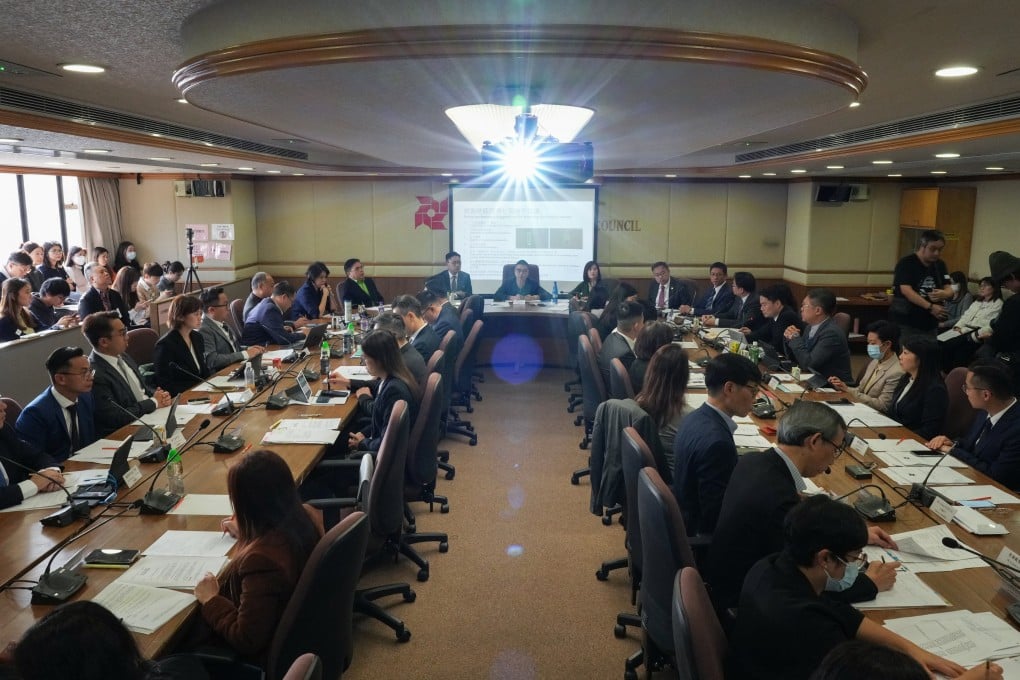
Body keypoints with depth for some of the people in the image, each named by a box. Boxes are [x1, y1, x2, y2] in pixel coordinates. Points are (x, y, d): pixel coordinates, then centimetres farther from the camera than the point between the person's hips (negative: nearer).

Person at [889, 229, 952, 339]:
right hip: (905, 324, -6)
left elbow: (949, 290, 9)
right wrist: (930, 307, -26)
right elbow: (906, 290, -19)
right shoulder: (906, 264, -9)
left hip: (930, 325, 6)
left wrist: (943, 294, -16)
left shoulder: (940, 265, 12)